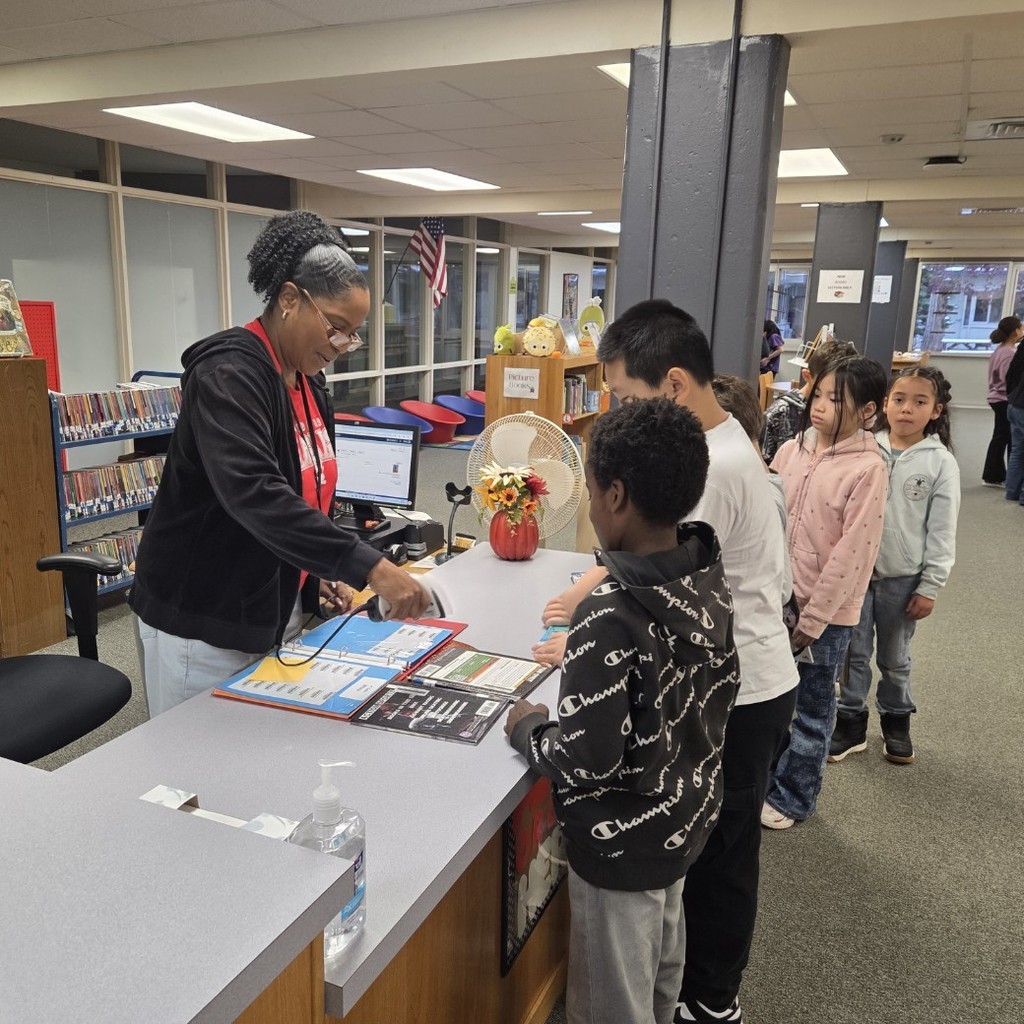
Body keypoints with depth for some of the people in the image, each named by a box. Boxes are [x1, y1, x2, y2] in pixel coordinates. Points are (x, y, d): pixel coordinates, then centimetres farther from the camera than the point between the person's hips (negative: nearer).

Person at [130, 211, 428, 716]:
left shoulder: (308, 381, 6)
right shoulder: (228, 373, -22)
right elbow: (252, 494, -37)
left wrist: (318, 571, 6)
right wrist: (368, 566, -41)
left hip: (275, 612, 8)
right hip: (201, 621, -8)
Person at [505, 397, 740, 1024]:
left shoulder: (609, 617, -33)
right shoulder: (709, 576, -9)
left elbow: (586, 760, -29)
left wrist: (528, 728, -11)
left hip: (626, 844, -7)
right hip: (688, 816, 8)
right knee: (662, 970, 31)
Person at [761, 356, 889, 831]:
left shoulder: (867, 468, -15)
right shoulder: (791, 450, 1)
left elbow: (852, 553, -16)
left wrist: (813, 618, -15)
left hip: (827, 612, -5)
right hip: (779, 599, 5)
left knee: (811, 707, 13)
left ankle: (793, 796, 31)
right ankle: (765, 777, 39)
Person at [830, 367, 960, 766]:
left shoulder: (940, 463, -7)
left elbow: (942, 531, -5)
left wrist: (929, 586, -6)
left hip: (903, 578, -1)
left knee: (894, 658, 15)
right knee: (854, 653, 11)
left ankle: (896, 721, 37)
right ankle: (851, 723, 27)